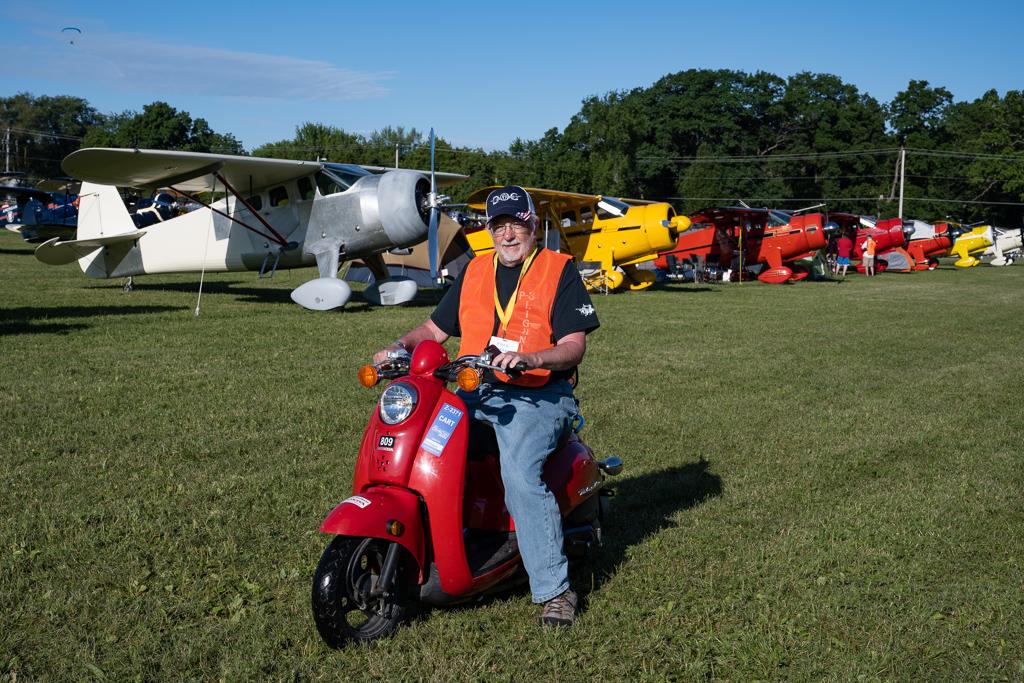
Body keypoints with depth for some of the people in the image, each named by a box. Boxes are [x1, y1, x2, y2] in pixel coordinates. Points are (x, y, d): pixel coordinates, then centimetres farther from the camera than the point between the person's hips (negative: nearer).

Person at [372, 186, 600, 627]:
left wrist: (529, 358, -26)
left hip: (538, 395, -5)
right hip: (476, 391, 6)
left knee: (520, 475, -30)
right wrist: (399, 347, 1)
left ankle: (554, 589, -19)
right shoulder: (473, 272, 18)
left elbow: (574, 347, -7)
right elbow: (435, 329, 21)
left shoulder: (560, 270, 2)